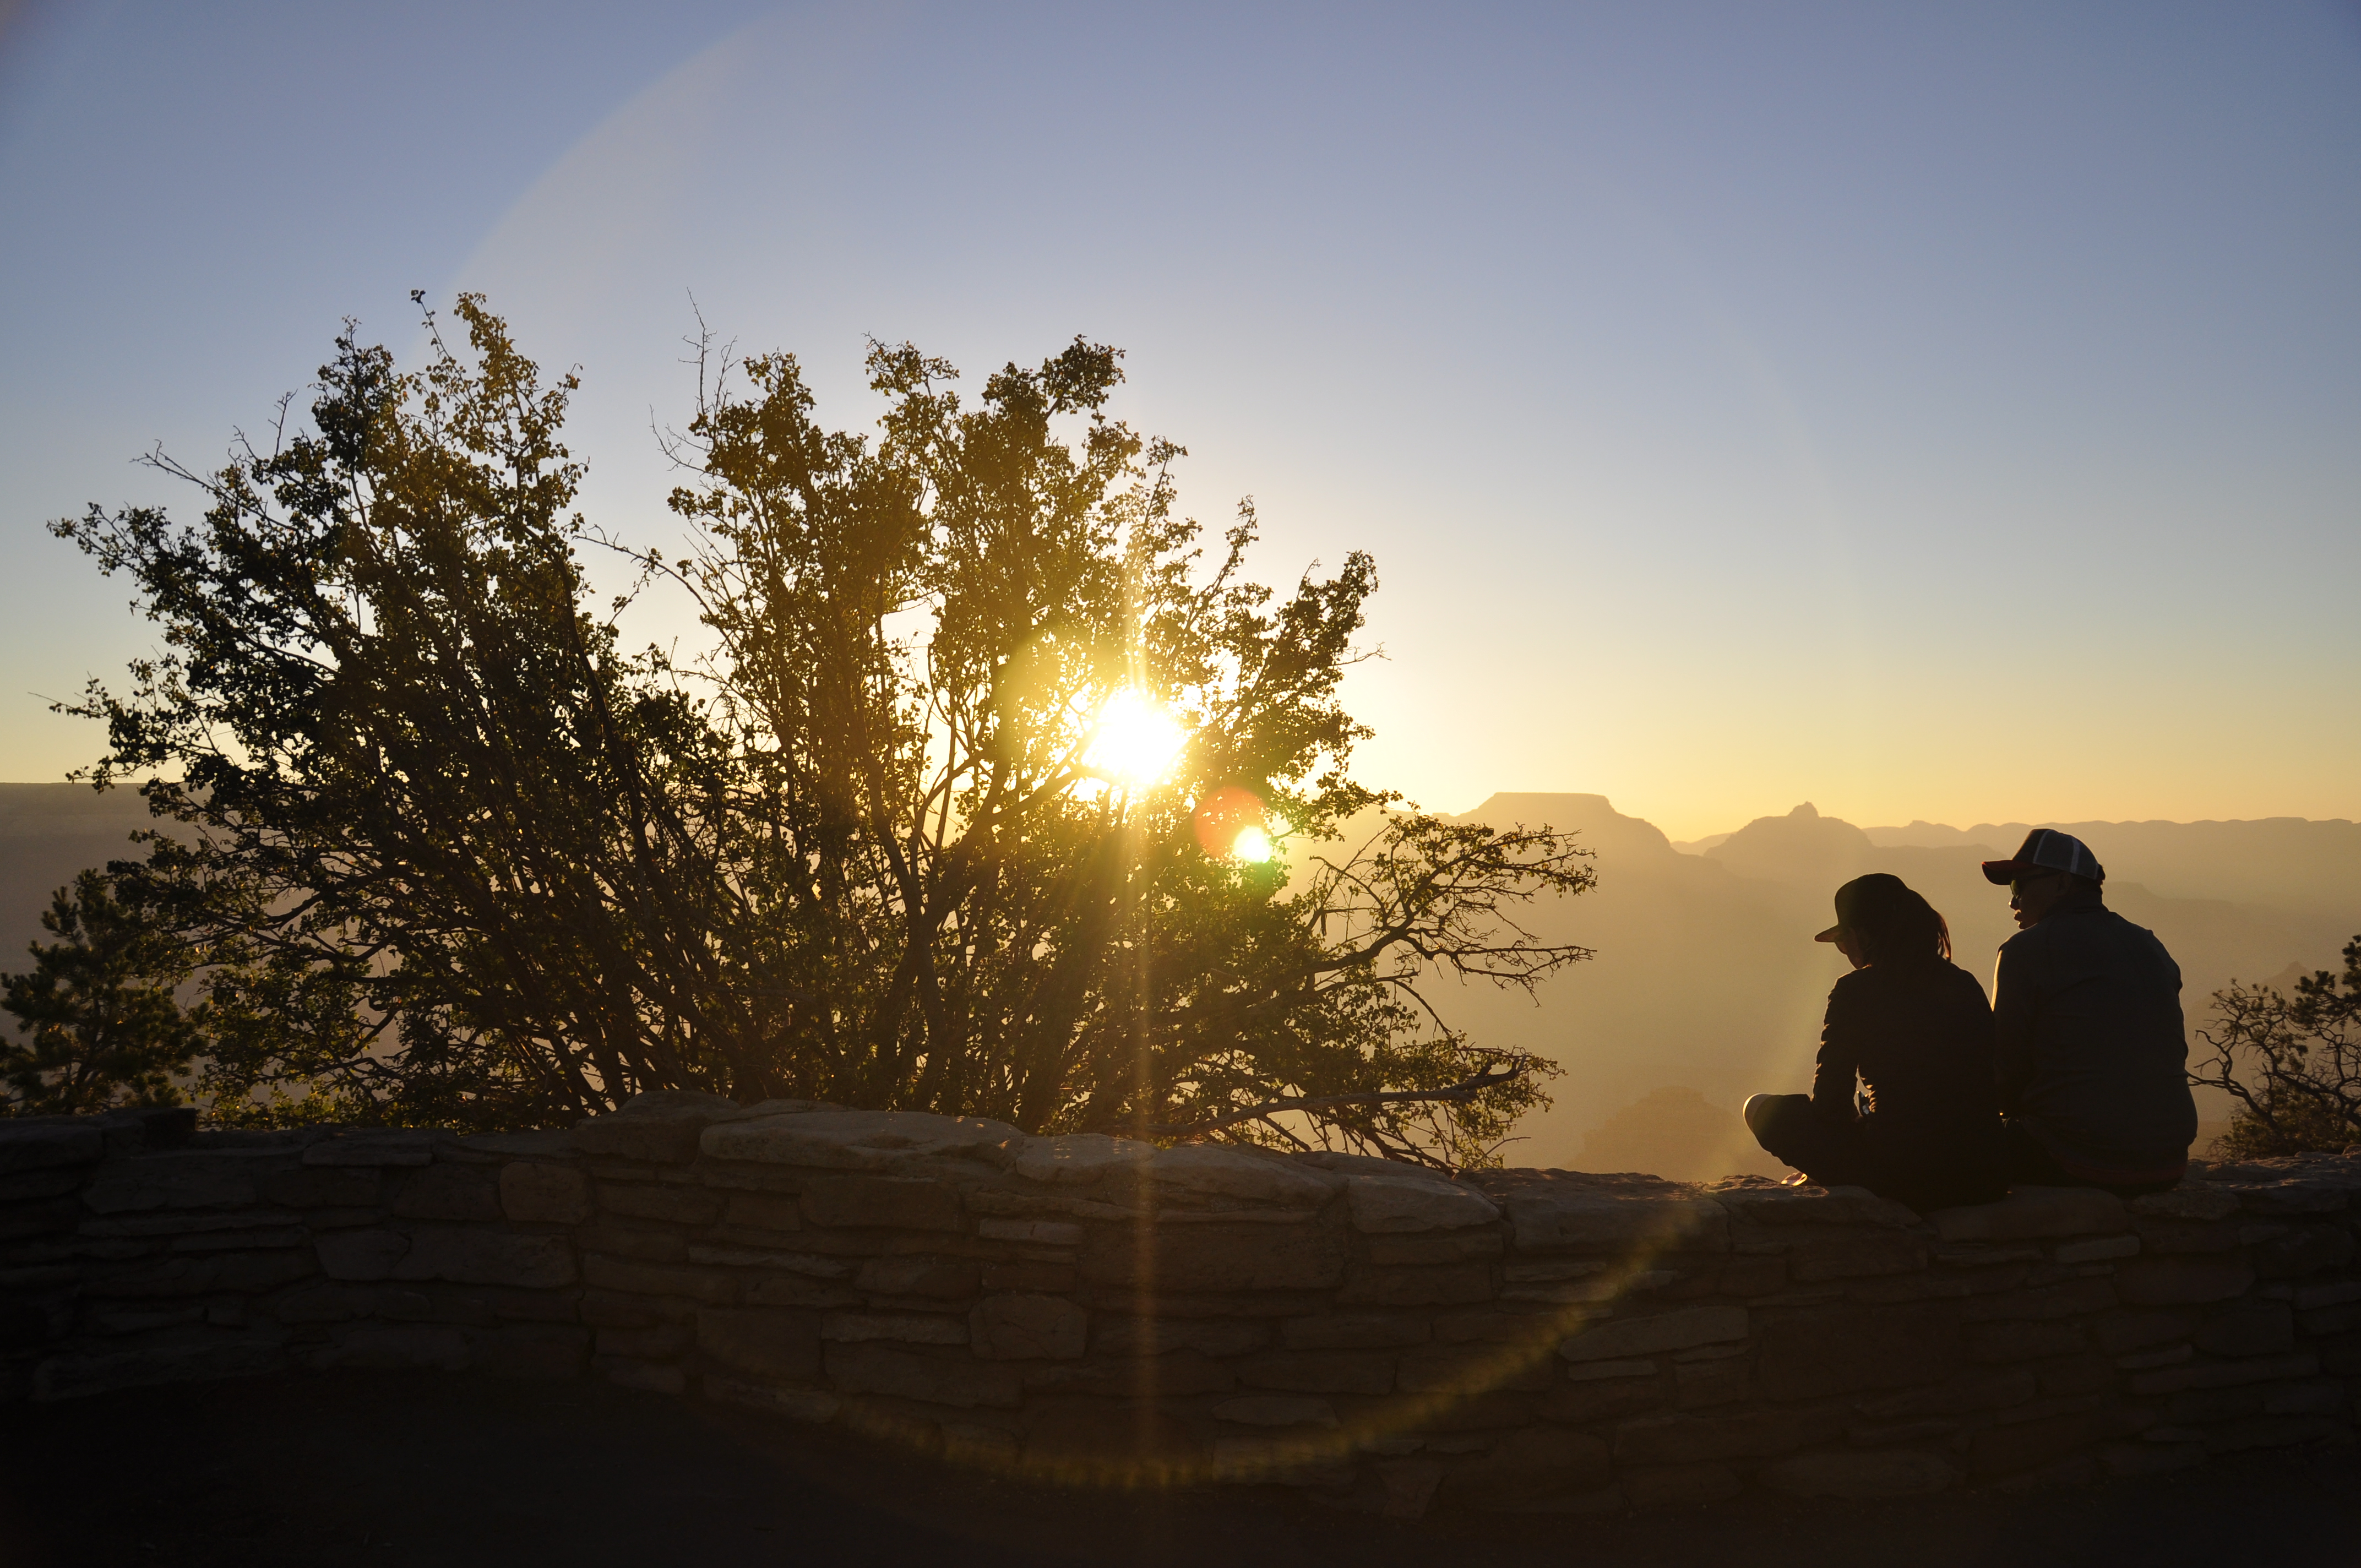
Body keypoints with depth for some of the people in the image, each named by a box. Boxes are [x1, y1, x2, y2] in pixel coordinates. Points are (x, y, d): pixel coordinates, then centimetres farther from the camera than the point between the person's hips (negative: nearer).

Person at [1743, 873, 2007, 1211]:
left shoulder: (1856, 991, -6)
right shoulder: (1966, 984, 9)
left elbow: (1829, 1104, -3)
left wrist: (1859, 1121, 20)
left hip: (1902, 1182, -6)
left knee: (1764, 1108, 11)